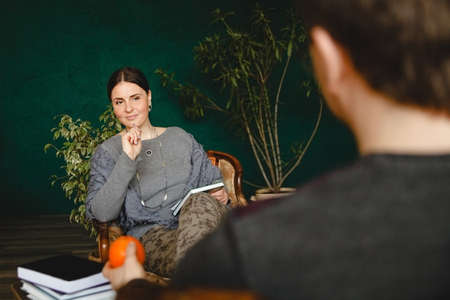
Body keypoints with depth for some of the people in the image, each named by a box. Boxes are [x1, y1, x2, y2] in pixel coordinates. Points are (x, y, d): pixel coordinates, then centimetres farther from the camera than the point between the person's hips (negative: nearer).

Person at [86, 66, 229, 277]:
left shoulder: (179, 137, 23)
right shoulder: (107, 152, 12)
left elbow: (213, 179, 30)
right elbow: (102, 213, -4)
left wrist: (221, 193, 4)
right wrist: (127, 159, -11)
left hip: (200, 222, 5)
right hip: (151, 236, -4)